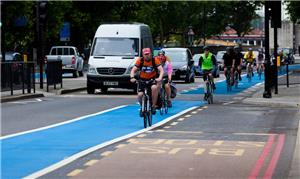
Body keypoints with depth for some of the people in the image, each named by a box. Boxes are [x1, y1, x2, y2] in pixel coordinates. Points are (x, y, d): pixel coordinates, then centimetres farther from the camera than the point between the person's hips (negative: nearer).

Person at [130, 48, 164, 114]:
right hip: (142, 79, 1)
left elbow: (161, 70, -20)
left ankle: (154, 106, -19)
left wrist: (160, 78, -40)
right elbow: (133, 70, -14)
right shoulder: (140, 60, -12)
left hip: (152, 79, -1)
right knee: (140, 95, -15)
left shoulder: (155, 60, -15)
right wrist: (132, 77, -35)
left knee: (154, 88, -34)